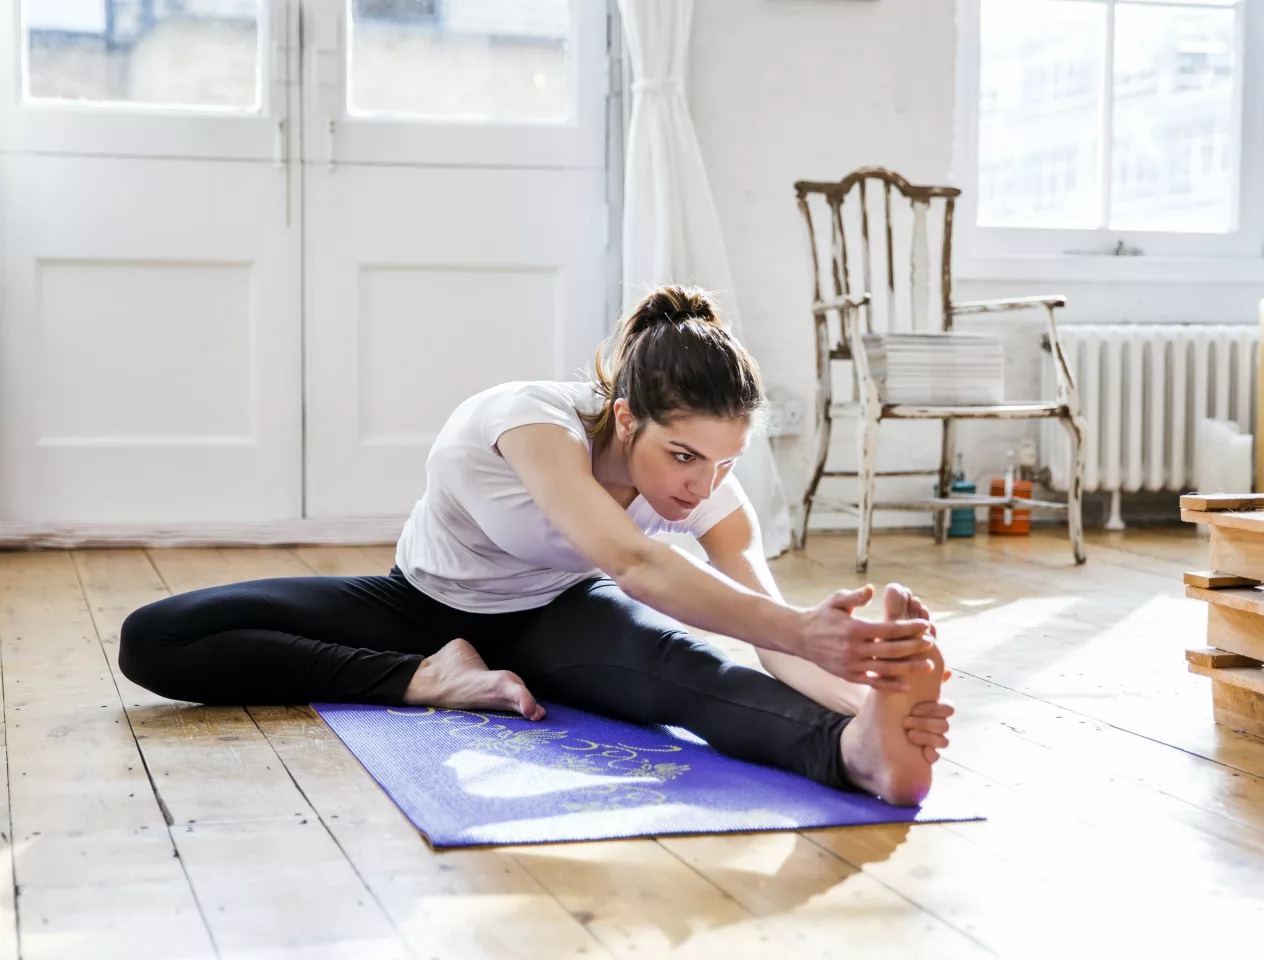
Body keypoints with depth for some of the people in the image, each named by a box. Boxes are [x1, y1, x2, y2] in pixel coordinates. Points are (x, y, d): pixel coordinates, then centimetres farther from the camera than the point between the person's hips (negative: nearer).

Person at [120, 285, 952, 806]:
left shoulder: (713, 493, -22)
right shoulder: (533, 420, -38)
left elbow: (767, 618, -34)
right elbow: (630, 563, -53)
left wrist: (865, 693, -56)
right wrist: (799, 630, -67)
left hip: (553, 617, 1)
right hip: (427, 604, -1)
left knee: (673, 660, -38)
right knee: (153, 641, -20)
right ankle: (430, 678, -25)